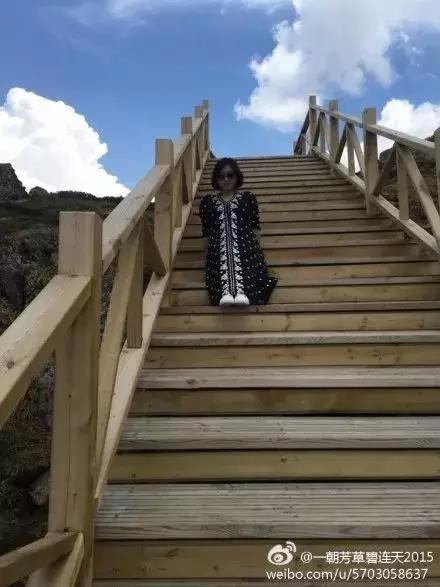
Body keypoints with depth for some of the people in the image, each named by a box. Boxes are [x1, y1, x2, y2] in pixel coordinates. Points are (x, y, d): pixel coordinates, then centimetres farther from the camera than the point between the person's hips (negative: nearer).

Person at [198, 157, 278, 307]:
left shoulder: (248, 198, 22)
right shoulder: (207, 201, 23)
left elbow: (254, 227, 14)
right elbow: (206, 232, 16)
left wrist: (255, 246, -3)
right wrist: (209, 251, 0)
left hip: (245, 244, 0)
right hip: (218, 248, 0)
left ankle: (241, 291, -60)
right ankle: (226, 292, -59)